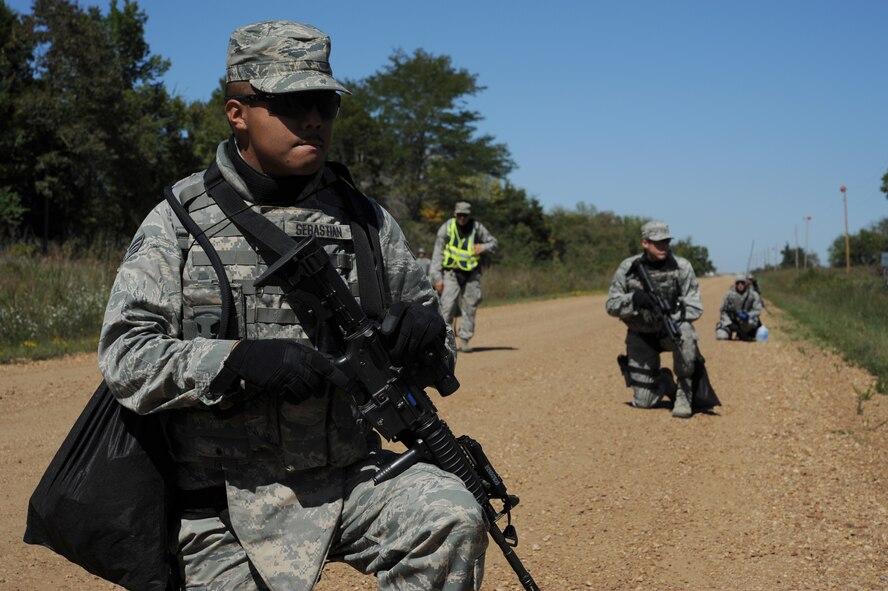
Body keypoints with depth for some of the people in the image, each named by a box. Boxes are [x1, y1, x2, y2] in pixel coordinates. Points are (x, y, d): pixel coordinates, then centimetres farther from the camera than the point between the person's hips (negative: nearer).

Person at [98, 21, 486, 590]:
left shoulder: (365, 217, 8)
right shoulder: (181, 219, -1)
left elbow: (419, 319, 16)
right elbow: (125, 355, -7)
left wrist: (430, 326, -9)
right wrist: (239, 359, -22)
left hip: (349, 477, 2)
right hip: (227, 504, -1)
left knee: (452, 518, -23)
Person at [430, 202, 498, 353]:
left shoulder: (477, 227, -1)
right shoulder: (446, 228, -6)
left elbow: (493, 243, 11)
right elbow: (437, 254, -4)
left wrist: (484, 247, -12)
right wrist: (437, 278, -9)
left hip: (471, 273, 2)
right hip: (451, 272, -2)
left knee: (470, 307, 0)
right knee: (448, 306, -13)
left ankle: (464, 340, 8)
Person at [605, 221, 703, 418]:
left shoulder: (681, 266, -11)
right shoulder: (628, 268, -7)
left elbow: (695, 307, -12)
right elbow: (611, 305, -5)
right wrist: (634, 298, -25)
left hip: (672, 327, -1)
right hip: (640, 336, 1)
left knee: (685, 333, -39)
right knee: (643, 402, -3)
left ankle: (684, 395, -19)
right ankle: (663, 381, 34)